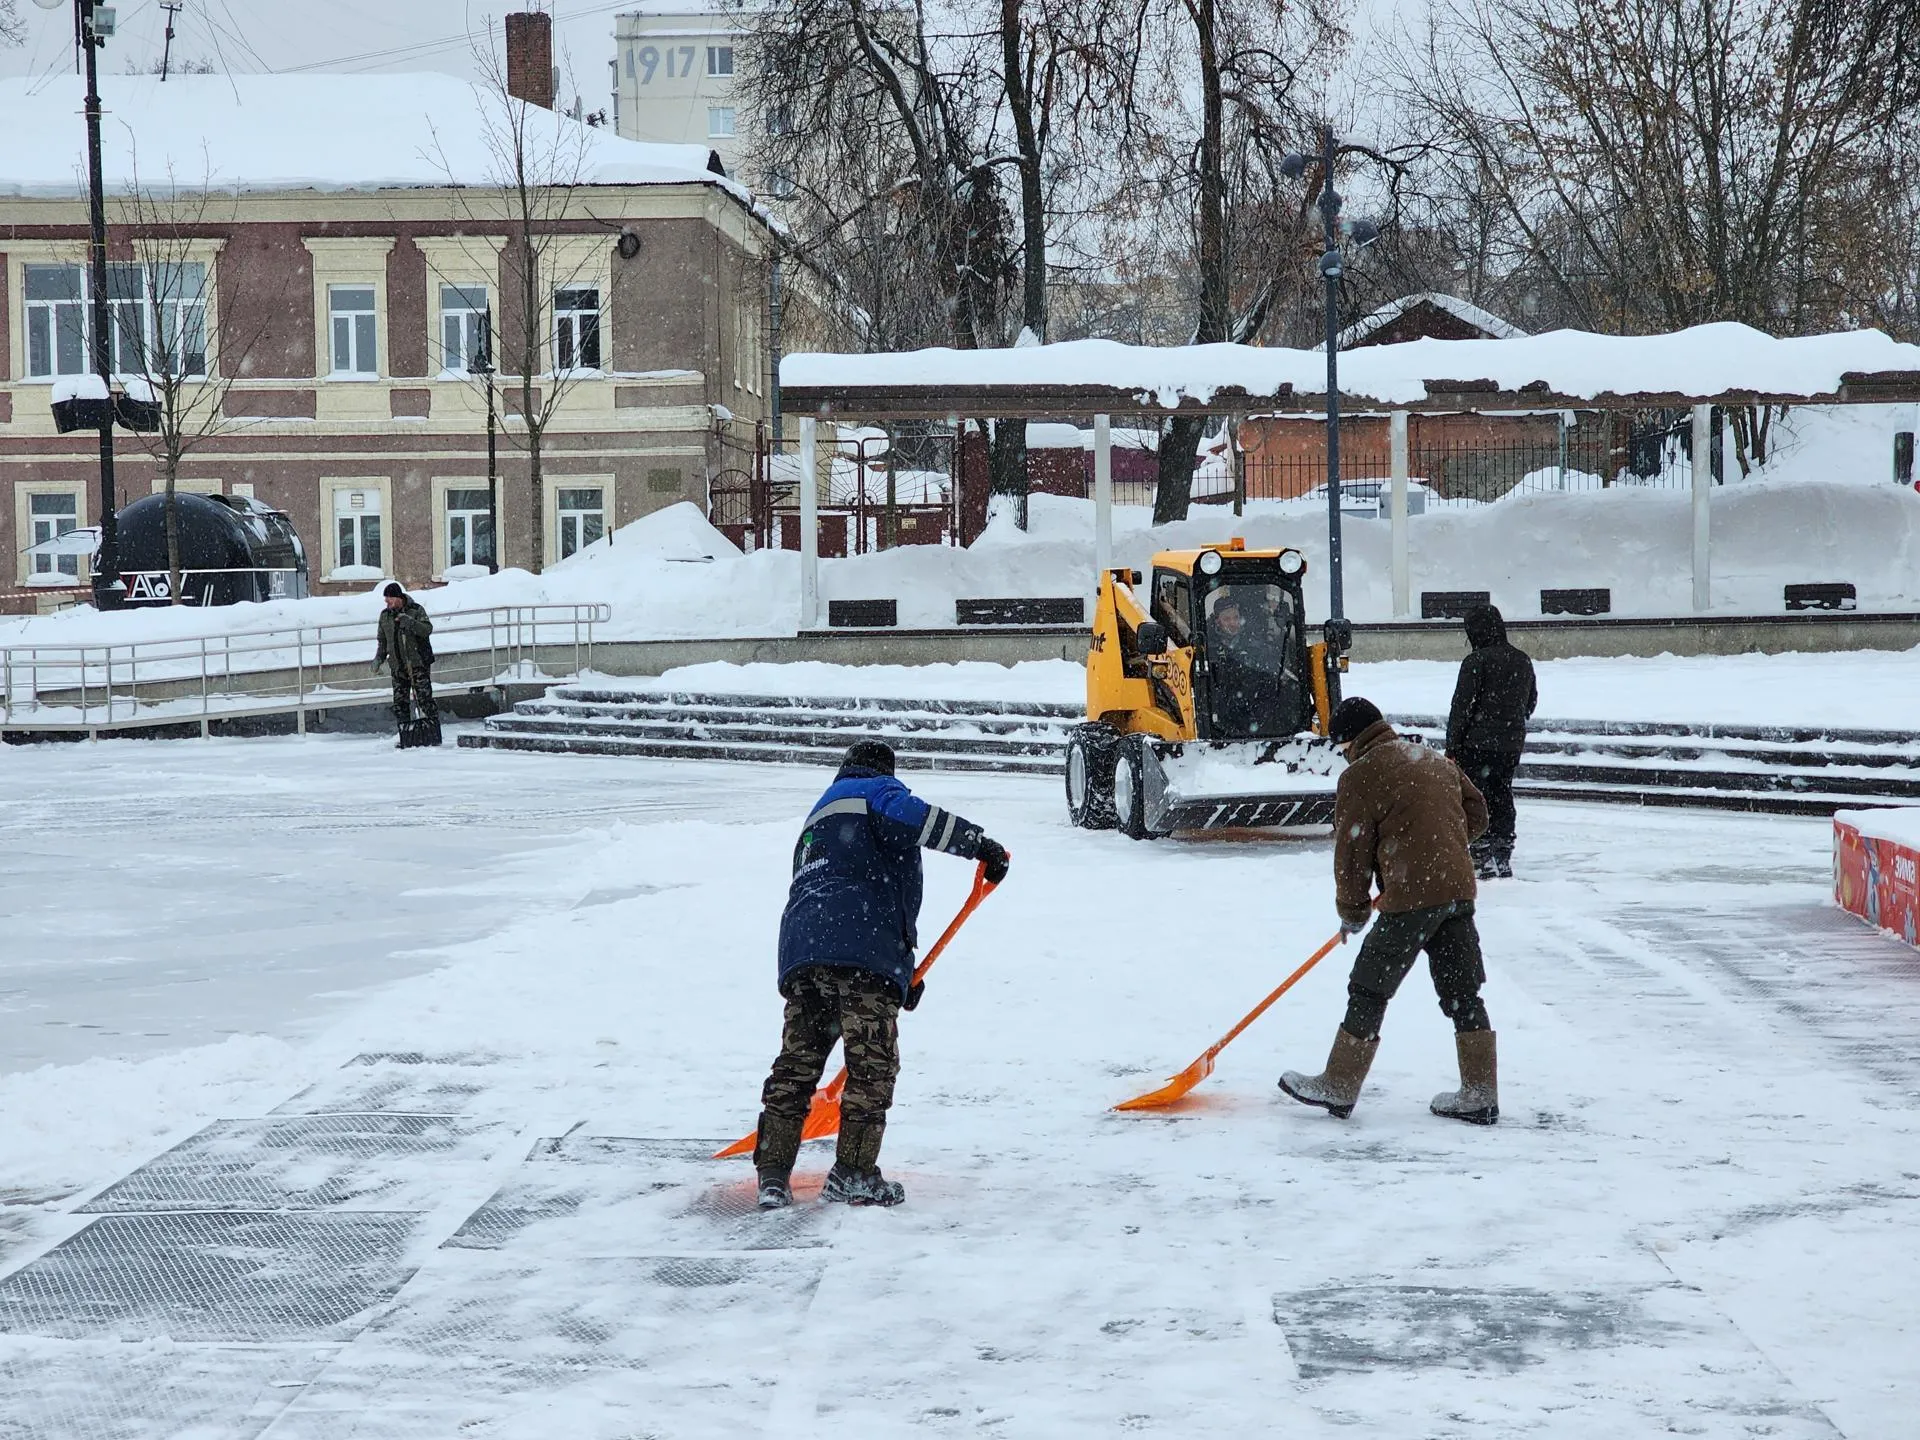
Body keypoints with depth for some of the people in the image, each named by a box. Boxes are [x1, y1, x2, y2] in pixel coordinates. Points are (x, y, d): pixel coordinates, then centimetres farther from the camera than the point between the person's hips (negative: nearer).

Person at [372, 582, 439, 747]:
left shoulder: (416, 611, -4)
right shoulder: (385, 616, 11)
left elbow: (427, 629, -16)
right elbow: (382, 641, 21)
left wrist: (410, 623, -29)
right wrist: (379, 658, 10)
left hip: (418, 663, -5)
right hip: (398, 666, 5)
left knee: (424, 699, -9)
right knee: (399, 702, 3)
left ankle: (433, 735, -5)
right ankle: (406, 738, 8)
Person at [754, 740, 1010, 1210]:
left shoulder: (818, 819, 39)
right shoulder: (873, 791, 14)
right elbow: (907, 814, -13)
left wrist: (900, 975, 34)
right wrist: (979, 843, -12)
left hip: (801, 950, 8)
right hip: (861, 955, -8)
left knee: (796, 1062, 9)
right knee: (872, 1063, -2)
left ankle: (773, 1175, 5)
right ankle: (853, 1172, -3)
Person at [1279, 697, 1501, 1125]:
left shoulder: (1359, 776, -4)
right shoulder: (1436, 760, 18)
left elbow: (1352, 852, -3)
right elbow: (1476, 815, 23)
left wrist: (1352, 910, 10)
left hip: (1412, 897, -7)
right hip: (1459, 890, 7)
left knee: (1369, 992, 3)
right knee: (1462, 992, 12)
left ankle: (1338, 1088, 9)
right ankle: (1480, 1096, 13)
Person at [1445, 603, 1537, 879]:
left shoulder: (1476, 661, -13)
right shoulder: (1523, 661, 9)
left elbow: (1461, 706, -14)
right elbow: (1531, 701, 20)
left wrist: (1452, 748, -9)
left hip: (1478, 744, -7)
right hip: (1512, 745, 7)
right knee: (1502, 798, 13)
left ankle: (1482, 857, -7)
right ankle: (1502, 858, 14)